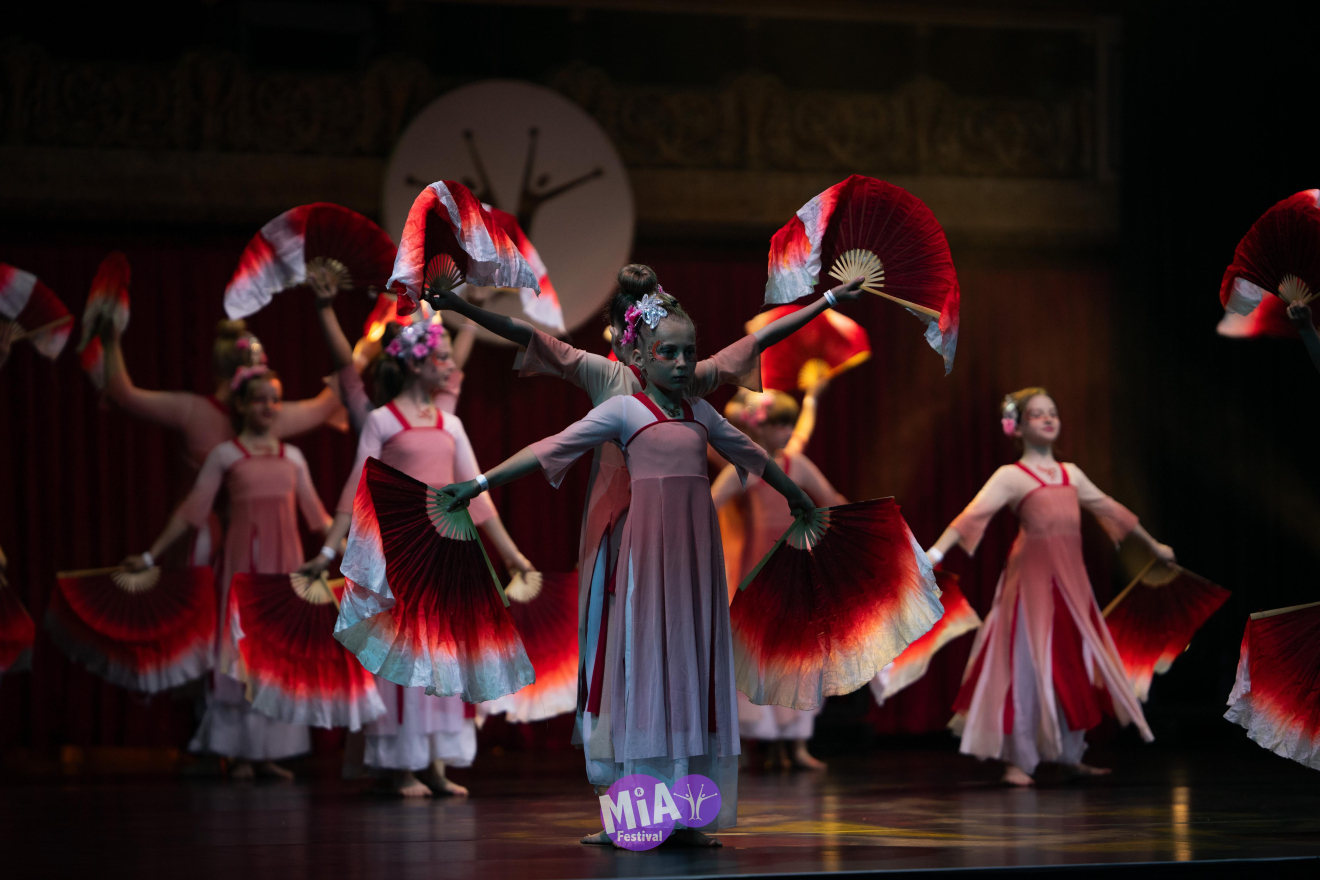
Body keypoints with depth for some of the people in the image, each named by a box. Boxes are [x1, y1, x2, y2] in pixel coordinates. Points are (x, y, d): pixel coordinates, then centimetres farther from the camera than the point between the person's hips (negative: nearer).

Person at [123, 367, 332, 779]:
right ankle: (240, 754, -1)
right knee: (241, 650, -5)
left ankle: (270, 752, 5)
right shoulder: (224, 455, 3)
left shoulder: (292, 456, 12)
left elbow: (315, 513, 19)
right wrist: (151, 556, 2)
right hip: (243, 564, -3)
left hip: (285, 564, 3)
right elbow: (191, 512, 4)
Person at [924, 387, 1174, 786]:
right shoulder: (1011, 476, -4)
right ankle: (1019, 760, 1)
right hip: (1032, 578, -6)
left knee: (1074, 664, 10)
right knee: (1027, 665, -5)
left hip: (1071, 581, 6)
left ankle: (1071, 755, 20)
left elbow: (1109, 509, 26)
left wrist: (1153, 544, 36)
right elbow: (973, 515, -16)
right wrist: (936, 552, -30)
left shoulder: (1070, 474, 14)